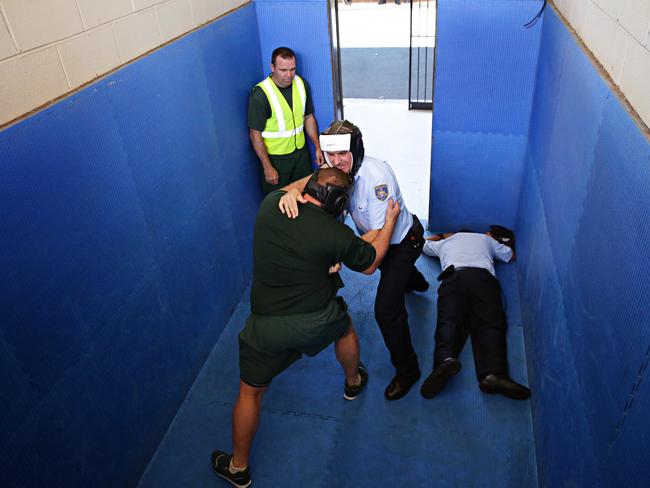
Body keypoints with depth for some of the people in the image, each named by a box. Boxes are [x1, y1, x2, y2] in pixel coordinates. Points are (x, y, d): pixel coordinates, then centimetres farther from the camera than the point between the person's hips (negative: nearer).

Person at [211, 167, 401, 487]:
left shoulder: (270, 204, -11)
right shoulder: (337, 234, -16)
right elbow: (370, 265, 3)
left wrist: (314, 178, 20)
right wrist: (390, 221, 13)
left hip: (267, 325, 1)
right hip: (318, 320, 0)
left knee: (250, 393, 19)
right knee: (345, 329, 36)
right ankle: (353, 383, 64)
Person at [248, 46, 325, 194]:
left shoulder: (301, 84, -4)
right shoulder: (260, 94, -22)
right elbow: (255, 134, -17)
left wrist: (318, 147, 3)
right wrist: (267, 167, -17)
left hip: (301, 152, 5)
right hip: (275, 157, -5)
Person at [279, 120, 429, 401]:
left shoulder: (376, 177, -38)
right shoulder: (340, 168, -15)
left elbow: (379, 233, -37)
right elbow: (310, 180, -26)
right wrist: (293, 190, -50)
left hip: (402, 240, -8)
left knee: (386, 309, -13)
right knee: (387, 266, 38)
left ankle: (407, 370, 8)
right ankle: (414, 281, 75)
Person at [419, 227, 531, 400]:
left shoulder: (444, 242, 38)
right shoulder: (486, 239, 38)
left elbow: (424, 244, 58)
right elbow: (511, 256, 53)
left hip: (453, 277, 0)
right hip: (483, 277, 0)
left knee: (448, 321, -19)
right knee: (490, 322, -17)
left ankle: (446, 359, -51)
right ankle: (494, 374, -43)